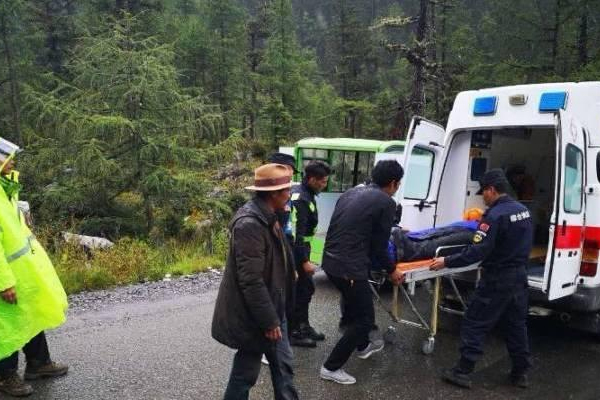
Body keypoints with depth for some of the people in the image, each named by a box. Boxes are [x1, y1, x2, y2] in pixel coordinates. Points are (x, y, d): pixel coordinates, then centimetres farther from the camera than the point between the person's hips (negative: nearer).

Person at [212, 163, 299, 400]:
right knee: (246, 371, 10)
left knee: (283, 365, 18)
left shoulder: (267, 218, 5)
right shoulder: (249, 224, -27)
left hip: (271, 308, 9)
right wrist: (268, 321, -21)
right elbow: (251, 280, -27)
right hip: (253, 316, -9)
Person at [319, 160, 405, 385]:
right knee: (365, 318, 9)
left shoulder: (351, 192, 14)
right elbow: (379, 245, -5)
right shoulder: (387, 202, -7)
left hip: (330, 262, 9)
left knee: (355, 305, 30)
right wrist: (391, 270, 12)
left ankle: (363, 346, 51)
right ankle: (331, 367, 13)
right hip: (350, 268, -9)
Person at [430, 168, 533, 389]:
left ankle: (463, 372, 5)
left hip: (497, 279, -8)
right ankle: (520, 373, 27)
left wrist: (447, 261, -18)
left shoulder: (495, 215, -21)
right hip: (519, 276, 8)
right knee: (516, 324, 18)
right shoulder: (523, 210, 6)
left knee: (474, 324, 1)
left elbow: (477, 252, -24)